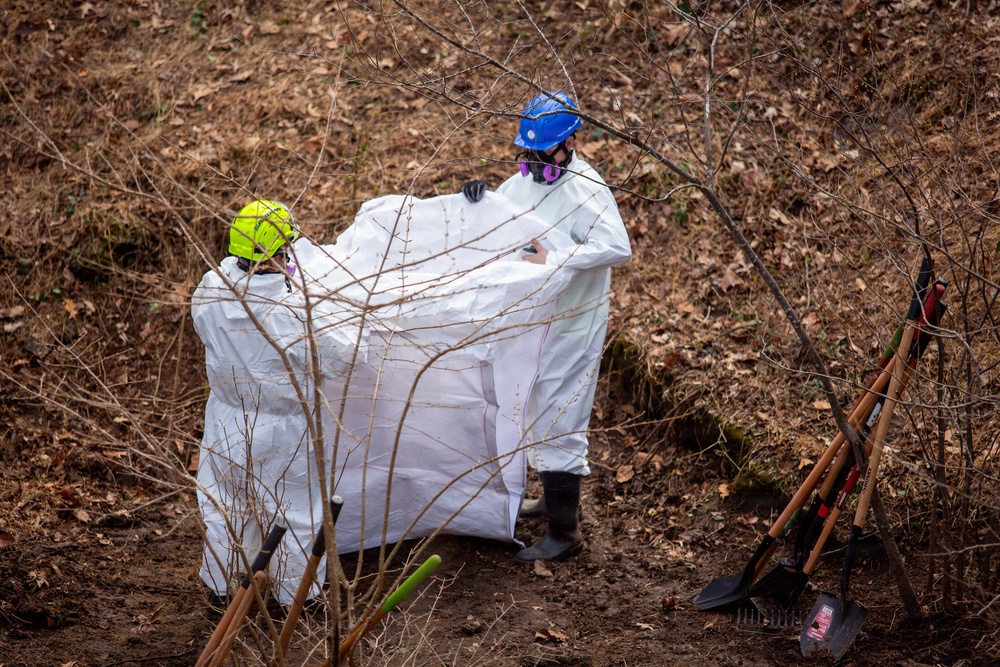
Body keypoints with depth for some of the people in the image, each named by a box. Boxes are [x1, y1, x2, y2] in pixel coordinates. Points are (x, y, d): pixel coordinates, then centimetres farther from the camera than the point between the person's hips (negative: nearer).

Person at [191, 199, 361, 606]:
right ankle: (295, 595, 32)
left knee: (225, 503, 24)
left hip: (228, 424, 4)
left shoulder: (210, 291, -17)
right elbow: (339, 357, -19)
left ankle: (220, 585, 40)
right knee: (294, 510, 17)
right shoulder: (293, 310, -31)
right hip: (283, 432, -4)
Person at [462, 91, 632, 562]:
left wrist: (553, 260, -37)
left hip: (570, 325, -9)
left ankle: (564, 531, 1)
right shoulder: (527, 179, 5)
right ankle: (554, 499, 39)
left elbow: (618, 248, -33)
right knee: (536, 414, 22)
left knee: (557, 424, -6)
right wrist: (477, 199, -6)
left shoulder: (586, 190, -21)